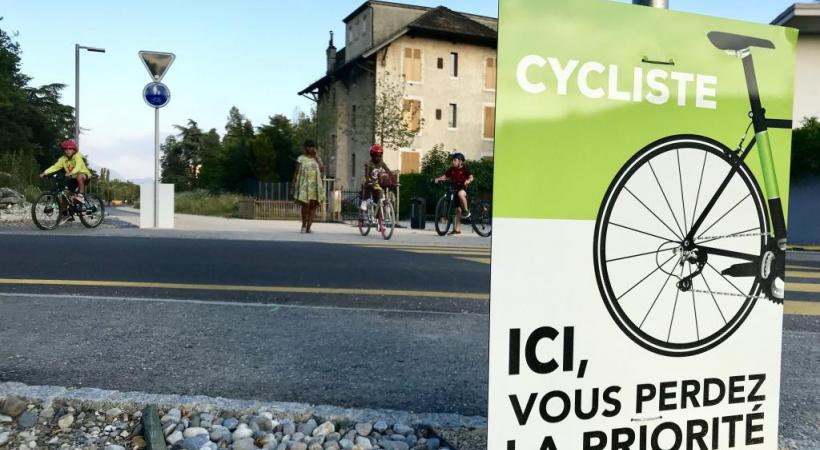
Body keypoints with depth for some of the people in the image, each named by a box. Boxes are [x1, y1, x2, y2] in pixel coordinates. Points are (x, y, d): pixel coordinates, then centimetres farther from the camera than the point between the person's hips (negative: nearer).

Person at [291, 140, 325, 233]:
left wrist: (316, 157, -2)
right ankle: (303, 225, 10)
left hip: (315, 185, 3)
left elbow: (322, 169, -3)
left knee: (313, 206, -3)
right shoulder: (301, 158, 6)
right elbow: (296, 172, 5)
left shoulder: (317, 158, 13)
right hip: (304, 184, -3)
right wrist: (293, 183, -1)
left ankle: (308, 227, 2)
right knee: (305, 205, -11)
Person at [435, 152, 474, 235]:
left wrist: (468, 181, -37)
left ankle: (466, 211, -22)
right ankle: (457, 229, 10)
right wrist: (438, 179, -11)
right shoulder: (451, 169, 8)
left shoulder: (464, 169, -4)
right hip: (454, 189, 5)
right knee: (457, 210, 5)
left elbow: (471, 177, -15)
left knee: (460, 194, -41)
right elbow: (445, 176, 8)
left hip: (463, 189, -5)